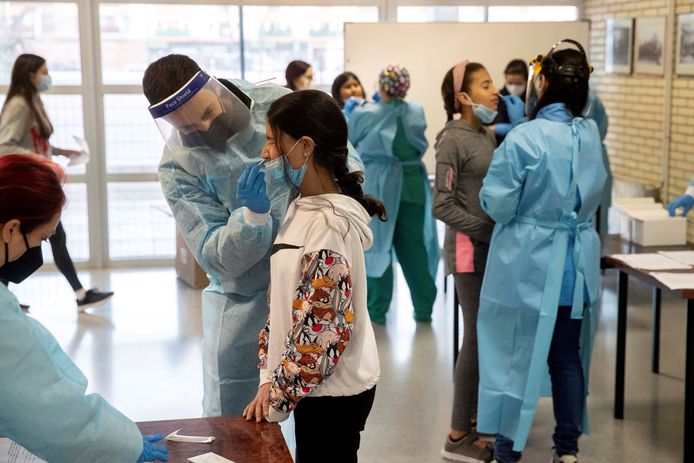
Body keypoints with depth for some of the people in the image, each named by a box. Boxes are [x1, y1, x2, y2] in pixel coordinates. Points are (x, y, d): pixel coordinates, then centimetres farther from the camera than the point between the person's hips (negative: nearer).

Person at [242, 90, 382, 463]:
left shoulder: (328, 224, -23)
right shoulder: (302, 209, 5)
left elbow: (323, 329, -23)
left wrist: (280, 396, -15)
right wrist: (271, 379, 6)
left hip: (334, 392, -8)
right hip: (321, 386, 8)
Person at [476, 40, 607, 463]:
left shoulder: (523, 139, -18)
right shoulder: (592, 134, 0)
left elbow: (498, 205, -14)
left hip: (528, 264, -4)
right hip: (577, 265, 4)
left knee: (517, 350, 9)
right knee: (568, 356, 13)